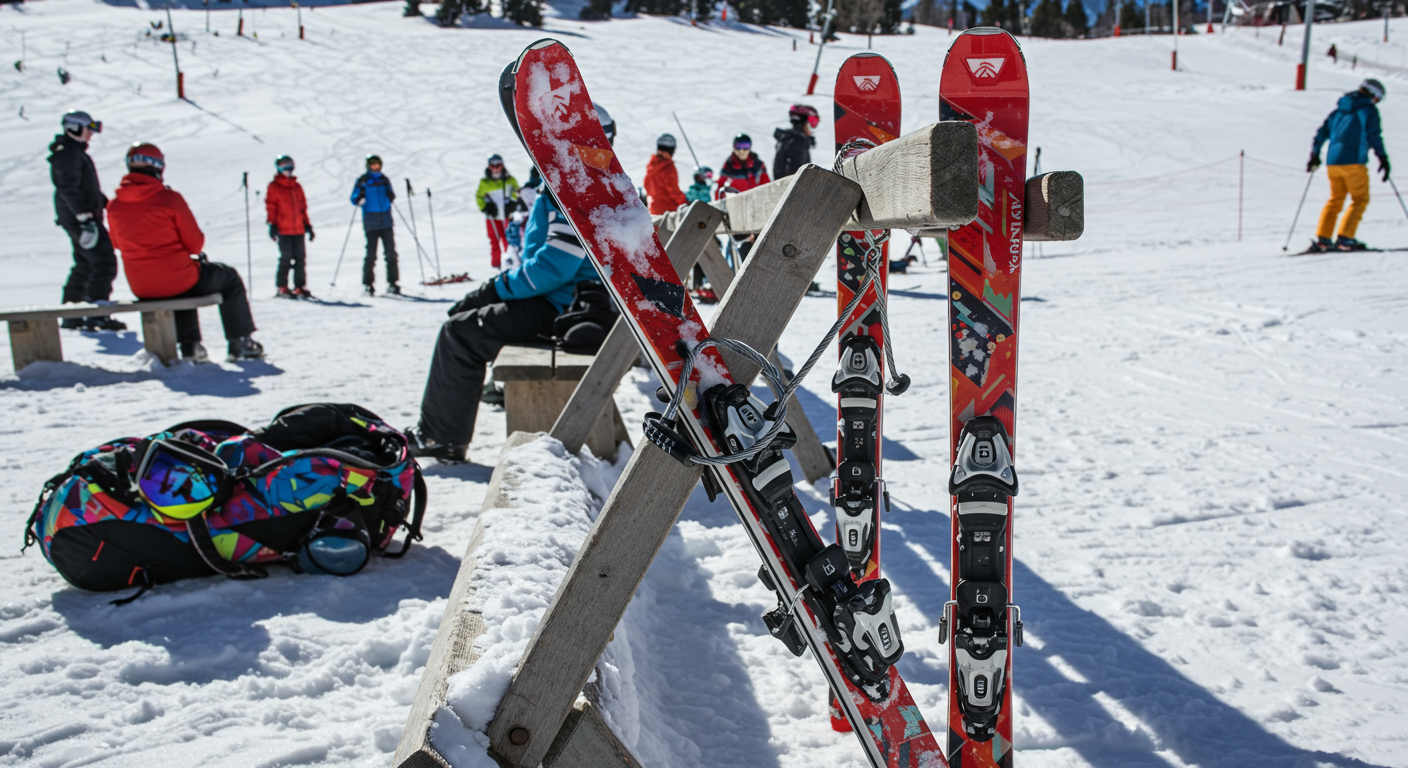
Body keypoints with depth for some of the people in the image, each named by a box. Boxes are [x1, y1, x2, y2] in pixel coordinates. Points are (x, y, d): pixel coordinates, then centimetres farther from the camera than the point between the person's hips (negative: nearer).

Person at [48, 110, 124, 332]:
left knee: (85, 266, 16)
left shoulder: (76, 152, 18)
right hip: (78, 218, -11)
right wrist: (84, 216, -27)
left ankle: (71, 315, 21)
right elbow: (69, 189, -22)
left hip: (79, 218, 11)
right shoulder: (68, 154, -14)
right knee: (105, 263, -12)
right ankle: (96, 315, -13)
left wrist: (107, 204, 26)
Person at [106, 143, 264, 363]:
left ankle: (190, 345, 31)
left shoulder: (114, 205, -1)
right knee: (229, 278, 21)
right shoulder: (169, 198, -14)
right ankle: (241, 343, 21)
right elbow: (195, 243, -8)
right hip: (177, 280, -5)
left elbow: (119, 243, 15)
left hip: (140, 288, 6)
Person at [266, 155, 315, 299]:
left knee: (300, 258, 3)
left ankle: (300, 287, 8)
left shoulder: (297, 186, 17)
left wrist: (307, 225, 17)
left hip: (298, 229, 5)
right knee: (285, 259, -5)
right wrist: (272, 225, -9)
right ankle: (282, 288, 2)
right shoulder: (274, 187, 2)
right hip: (283, 230, -5)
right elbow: (270, 207, -1)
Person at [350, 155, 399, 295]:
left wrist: (390, 192, -2)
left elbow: (391, 198, 18)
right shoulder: (362, 181, 1)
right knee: (371, 254, -3)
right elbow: (354, 199, 0)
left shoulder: (384, 180, 13)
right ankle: (368, 284, 5)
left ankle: (392, 283, 6)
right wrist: (360, 198, -22)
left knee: (391, 253, 0)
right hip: (371, 223, -4)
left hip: (386, 221, 4)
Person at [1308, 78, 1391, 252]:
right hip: (1353, 160, -6)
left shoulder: (1340, 109, 17)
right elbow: (1374, 136, -9)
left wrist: (1315, 155, 23)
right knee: (1360, 199, 3)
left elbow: (1322, 132, 16)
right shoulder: (1369, 110, 0)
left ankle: (1322, 239, 4)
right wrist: (1383, 159, -7)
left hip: (1332, 161, 6)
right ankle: (1345, 239, -10)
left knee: (1335, 200, 16)